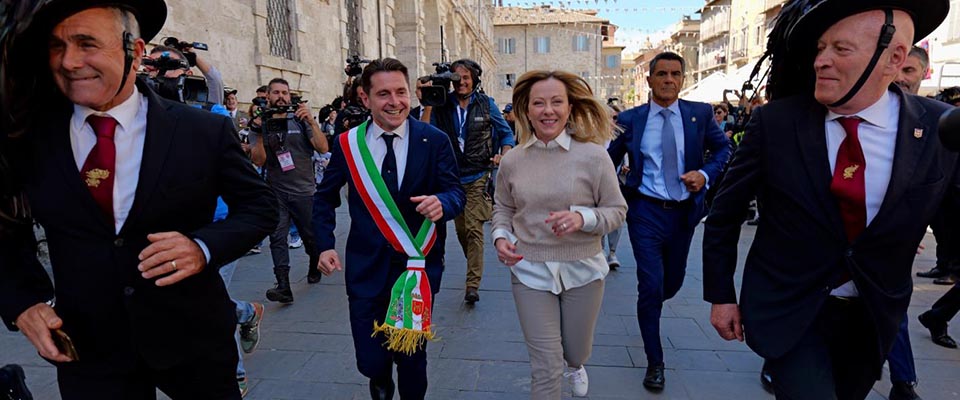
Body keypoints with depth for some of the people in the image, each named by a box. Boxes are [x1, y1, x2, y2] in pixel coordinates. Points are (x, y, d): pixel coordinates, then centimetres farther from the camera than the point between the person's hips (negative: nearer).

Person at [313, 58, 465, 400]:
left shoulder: (435, 141, -5)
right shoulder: (348, 143, -1)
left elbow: (456, 193, -6)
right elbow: (324, 198, 10)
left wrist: (442, 202, -30)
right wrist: (325, 244, -2)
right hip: (366, 271, 1)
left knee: (412, 361, 10)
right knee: (371, 363, 8)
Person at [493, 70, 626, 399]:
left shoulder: (593, 155, -10)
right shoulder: (512, 161, -3)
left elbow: (617, 210, -4)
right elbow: (503, 208, 12)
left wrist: (582, 218, -23)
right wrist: (500, 237, -7)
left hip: (582, 269, 0)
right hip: (531, 271, 0)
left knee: (577, 351, 23)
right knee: (545, 367, 2)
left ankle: (575, 365, 62)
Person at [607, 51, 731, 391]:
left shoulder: (700, 114, 0)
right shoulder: (630, 120, -3)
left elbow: (724, 149, 6)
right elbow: (610, 161, 5)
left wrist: (705, 174, -13)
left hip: (684, 212, 3)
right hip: (646, 212, -2)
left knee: (673, 281, 18)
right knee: (651, 287, -4)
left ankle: (648, 308, 54)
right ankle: (655, 362, 13)